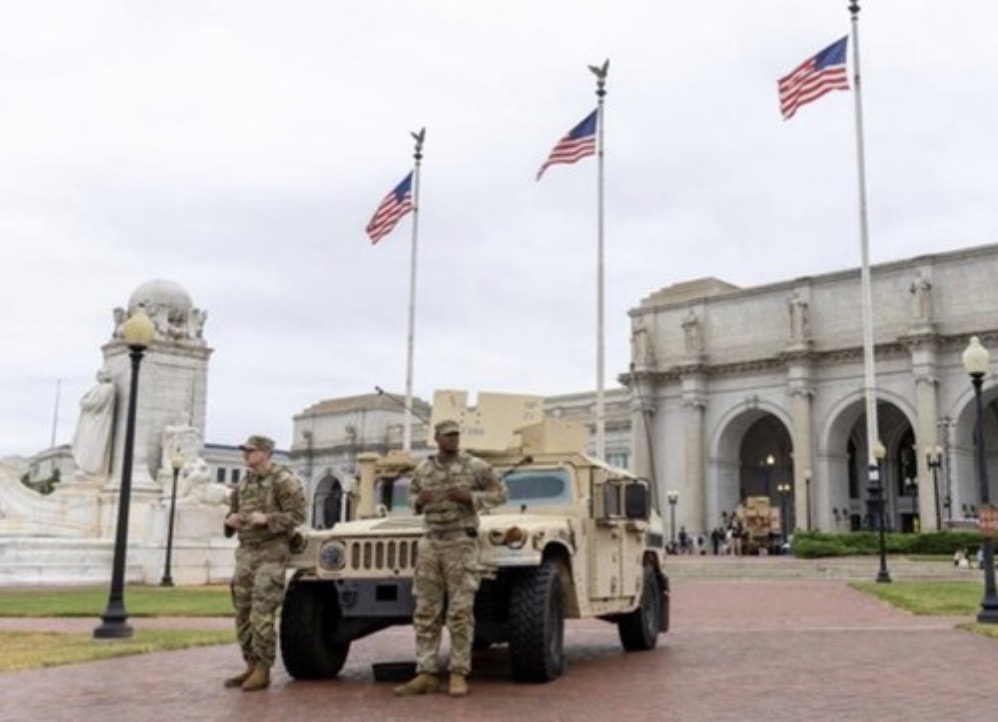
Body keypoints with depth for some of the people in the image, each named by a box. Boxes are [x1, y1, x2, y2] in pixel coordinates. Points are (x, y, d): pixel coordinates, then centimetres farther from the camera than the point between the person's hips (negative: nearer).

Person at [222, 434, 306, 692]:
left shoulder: (284, 480, -7)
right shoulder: (244, 482, 15)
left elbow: (296, 515, -11)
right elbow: (232, 510, 23)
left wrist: (265, 518, -22)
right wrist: (231, 519, 0)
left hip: (271, 552, -7)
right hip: (245, 550, 7)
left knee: (262, 613, -10)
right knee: (243, 612, 8)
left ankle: (263, 670, -4)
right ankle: (251, 665, 18)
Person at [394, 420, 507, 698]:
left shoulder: (475, 466, -1)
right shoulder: (422, 470, 10)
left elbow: (499, 493, 2)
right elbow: (412, 497, 22)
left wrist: (470, 497, -14)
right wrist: (419, 500, -2)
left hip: (461, 542, -4)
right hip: (429, 542, 4)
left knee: (460, 611, -5)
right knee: (426, 611, 2)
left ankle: (458, 674, 2)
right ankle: (426, 674, 6)